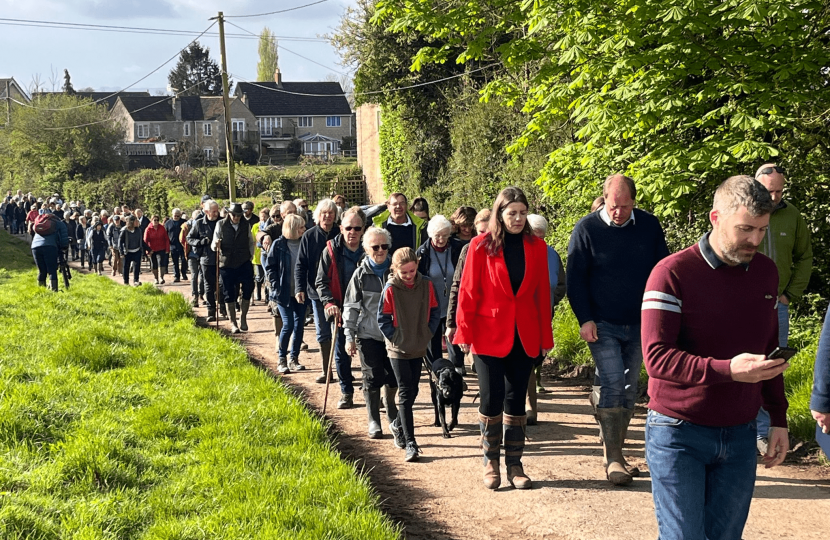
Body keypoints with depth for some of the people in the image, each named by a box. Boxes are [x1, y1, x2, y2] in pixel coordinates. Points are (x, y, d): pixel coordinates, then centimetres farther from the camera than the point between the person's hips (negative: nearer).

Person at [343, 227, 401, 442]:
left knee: (393, 378, 6)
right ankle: (373, 422, 19)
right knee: (372, 379, 2)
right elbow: (351, 307, 0)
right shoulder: (361, 274, -2)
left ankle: (392, 414, 34)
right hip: (368, 335, -2)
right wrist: (349, 336, -4)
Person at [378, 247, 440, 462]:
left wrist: (428, 334, -2)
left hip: (419, 348, 4)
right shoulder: (390, 289, -12)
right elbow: (383, 318, -7)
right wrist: (394, 338, -11)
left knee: (412, 392, 13)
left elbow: (434, 312, 6)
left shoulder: (426, 285, -3)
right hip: (398, 349, -4)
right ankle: (410, 443, -7)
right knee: (405, 394, -5)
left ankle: (402, 427, 32)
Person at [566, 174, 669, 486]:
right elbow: (575, 279, -2)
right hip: (602, 325, -4)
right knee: (613, 386, -12)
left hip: (639, 325, 4)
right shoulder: (586, 229, -5)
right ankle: (613, 459, -6)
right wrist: (585, 319, -10)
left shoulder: (649, 226, 3)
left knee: (629, 390, 9)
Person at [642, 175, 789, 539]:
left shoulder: (766, 272, 7)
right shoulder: (672, 273, -13)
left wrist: (778, 419, 15)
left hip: (740, 437, 5)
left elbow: (769, 351, 17)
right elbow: (656, 357, -20)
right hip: (679, 435, -5)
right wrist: (728, 370, -31)